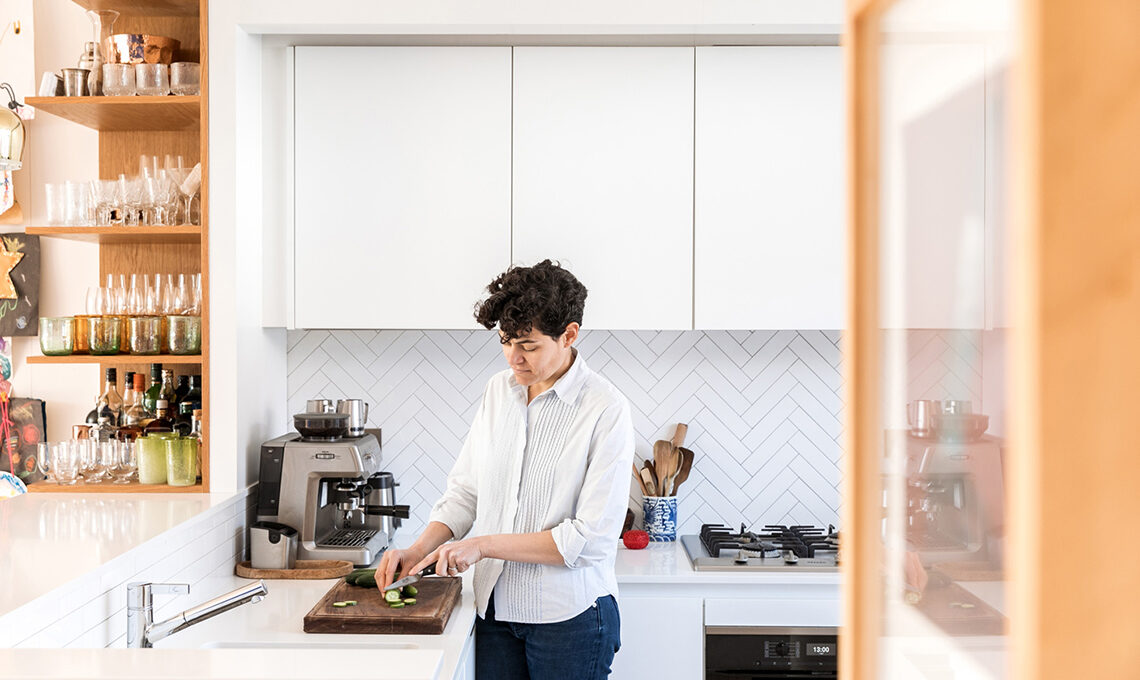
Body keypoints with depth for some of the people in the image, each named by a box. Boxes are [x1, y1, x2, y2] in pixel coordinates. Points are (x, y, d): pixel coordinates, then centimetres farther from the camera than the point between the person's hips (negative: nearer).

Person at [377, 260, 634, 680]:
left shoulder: (607, 411, -15)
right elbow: (465, 492, 12)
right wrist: (418, 551, -4)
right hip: (494, 608, 5)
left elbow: (591, 538, -18)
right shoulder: (499, 390, 6)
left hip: (568, 614, -5)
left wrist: (484, 545, -16)